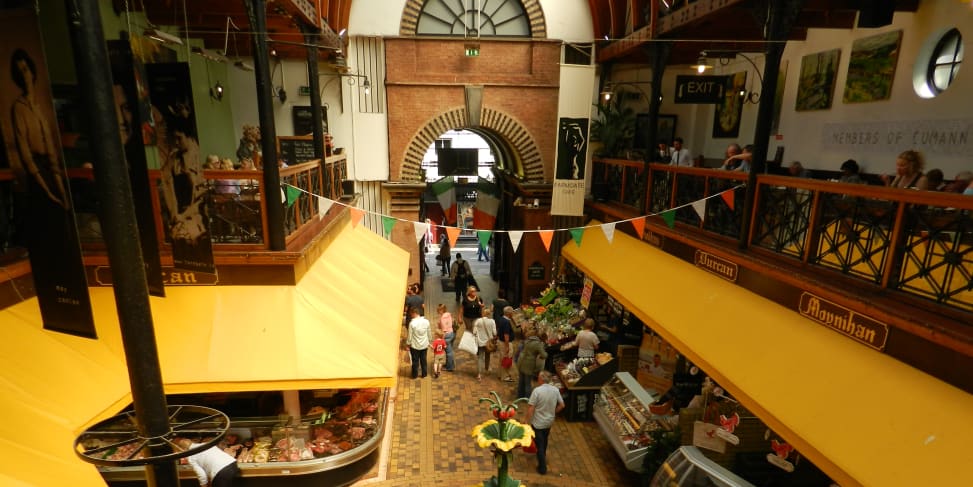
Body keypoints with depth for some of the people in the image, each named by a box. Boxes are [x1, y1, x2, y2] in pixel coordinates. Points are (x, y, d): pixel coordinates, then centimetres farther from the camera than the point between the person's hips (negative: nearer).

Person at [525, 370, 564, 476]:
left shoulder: (537, 390, -25)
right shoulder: (555, 390, -9)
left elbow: (531, 408, -23)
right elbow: (562, 405, 1)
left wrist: (528, 422, -11)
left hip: (538, 423, -5)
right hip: (549, 421, 6)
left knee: (539, 444, 9)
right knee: (544, 440, 29)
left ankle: (542, 468, 18)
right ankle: (543, 456, 49)